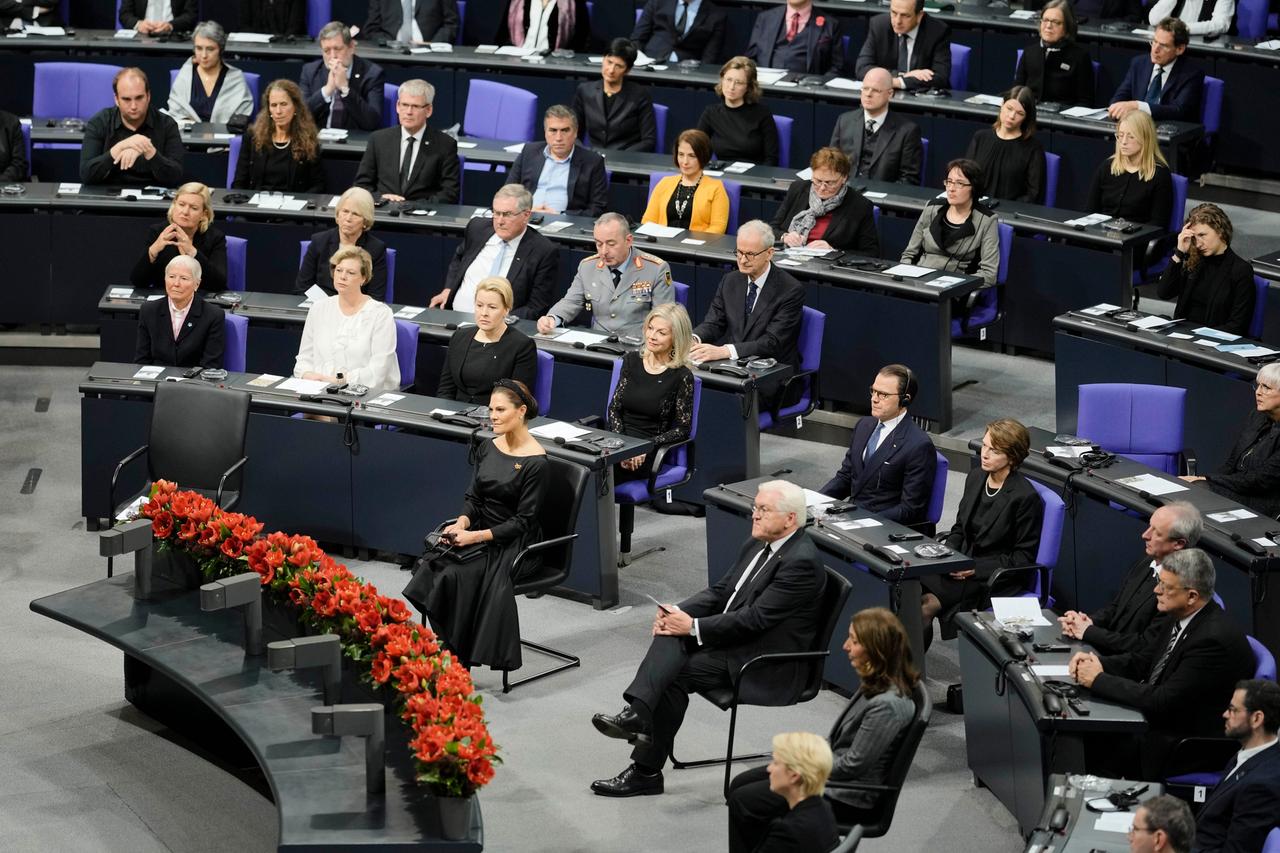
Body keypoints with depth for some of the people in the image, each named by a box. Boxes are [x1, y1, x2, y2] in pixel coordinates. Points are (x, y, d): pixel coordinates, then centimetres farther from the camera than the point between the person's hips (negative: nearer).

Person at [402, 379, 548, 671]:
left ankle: (457, 656, -17)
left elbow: (522, 521, -13)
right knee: (430, 566, -21)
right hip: (480, 531, 6)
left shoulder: (535, 462, -13)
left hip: (515, 544, -6)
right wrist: (462, 523, -10)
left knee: (455, 574, -28)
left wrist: (476, 536, -21)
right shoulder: (487, 448, 8)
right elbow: (473, 497, 11)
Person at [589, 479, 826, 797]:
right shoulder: (760, 544, 11)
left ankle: (647, 771, -16)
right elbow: (720, 591, 14)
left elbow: (755, 618, -23)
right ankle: (637, 713, -31)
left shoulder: (801, 561, -19)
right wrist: (679, 612, -5)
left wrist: (693, 627, -20)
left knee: (675, 673, -20)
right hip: (735, 638, 8)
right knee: (670, 635, -18)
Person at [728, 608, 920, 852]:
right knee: (740, 784, 10)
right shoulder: (874, 684, 1)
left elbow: (853, 765, -24)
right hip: (831, 766, 10)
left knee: (744, 802, -10)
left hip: (848, 797, -10)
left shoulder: (887, 704, -29)